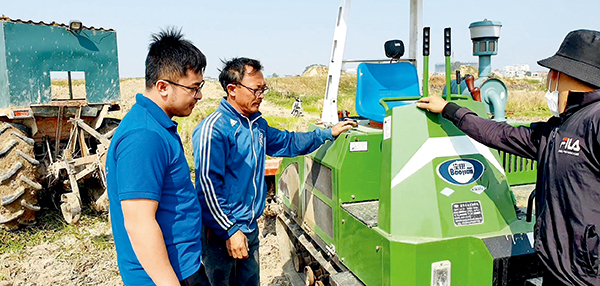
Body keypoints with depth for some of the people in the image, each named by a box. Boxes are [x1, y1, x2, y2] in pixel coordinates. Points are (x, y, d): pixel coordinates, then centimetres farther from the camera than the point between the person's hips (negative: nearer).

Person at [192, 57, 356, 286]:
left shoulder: (257, 123, 9)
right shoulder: (213, 129, -18)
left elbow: (287, 142, 24)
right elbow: (208, 185, -21)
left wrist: (328, 133, 19)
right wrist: (229, 231, -21)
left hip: (250, 229, 8)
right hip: (221, 233, -8)